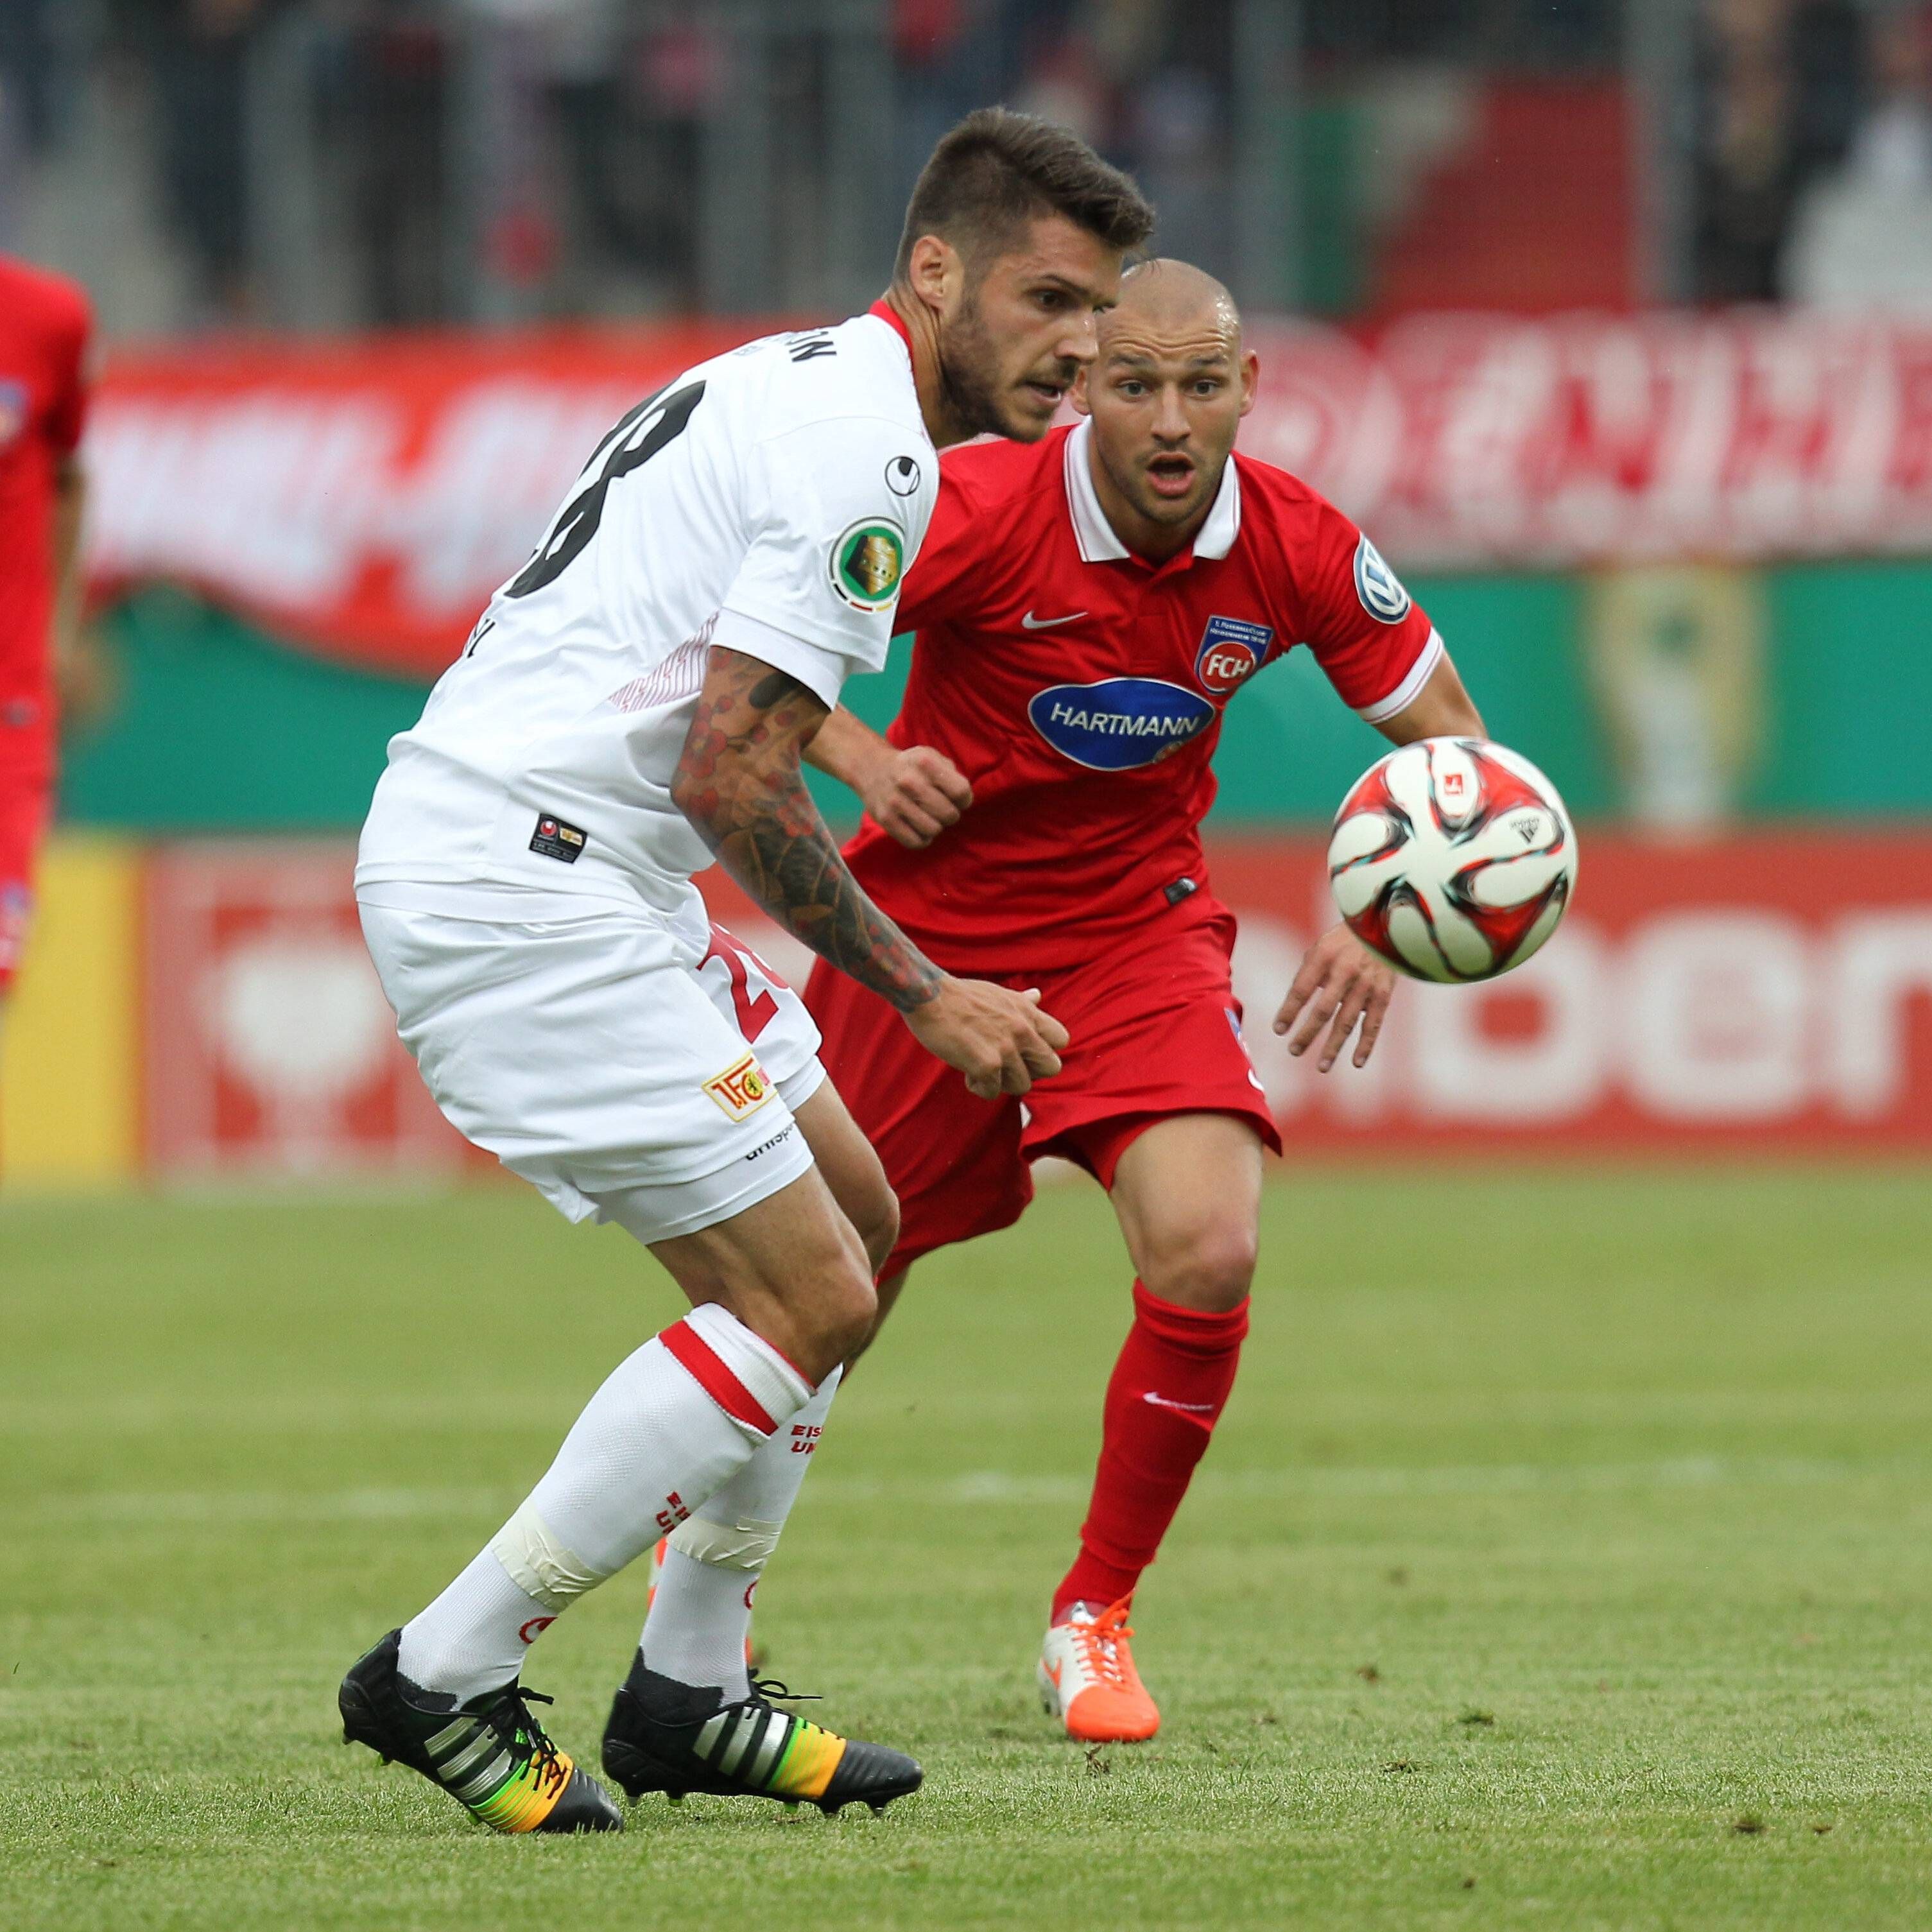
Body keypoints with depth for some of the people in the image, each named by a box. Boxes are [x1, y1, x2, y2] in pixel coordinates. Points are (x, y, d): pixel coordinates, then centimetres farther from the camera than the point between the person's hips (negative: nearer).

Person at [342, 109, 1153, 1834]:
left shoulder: (792, 387, 18)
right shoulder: (864, 448, -15)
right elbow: (728, 776, -19)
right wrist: (926, 996, -13)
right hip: (522, 886, -11)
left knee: (852, 1221, 16)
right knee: (807, 1297, -9)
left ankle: (687, 1693, 20)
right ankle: (445, 1677, -4)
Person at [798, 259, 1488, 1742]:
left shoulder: (1297, 549, -15)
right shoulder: (981, 513, -24)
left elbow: (1446, 734, 0)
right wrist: (863, 757, -33)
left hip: (1137, 927, 1)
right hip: (928, 926, -1)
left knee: (1208, 1255, -22)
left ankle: (1094, 1618, -1)